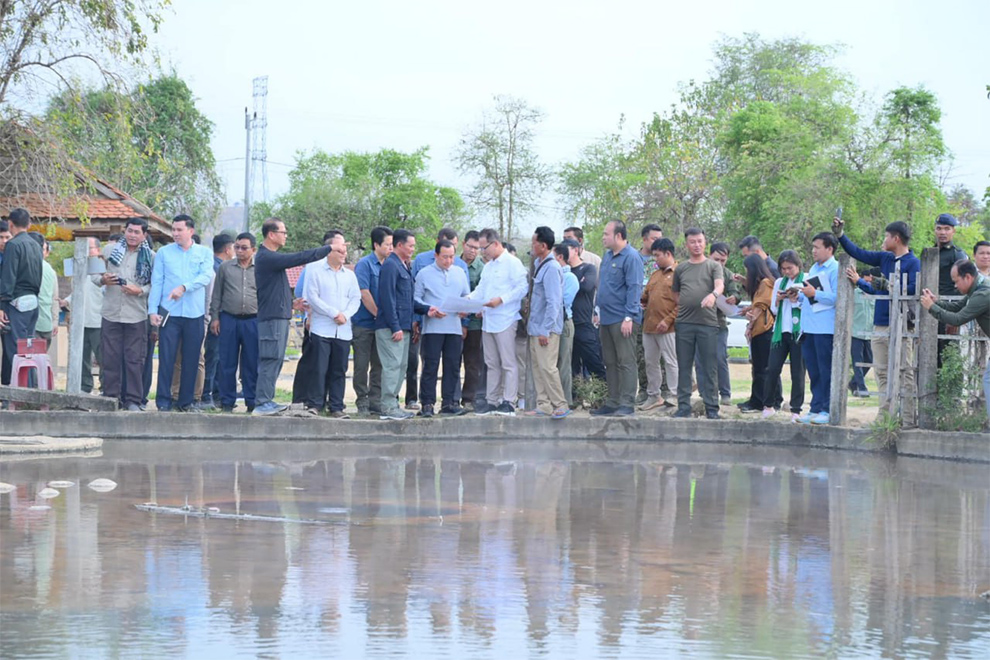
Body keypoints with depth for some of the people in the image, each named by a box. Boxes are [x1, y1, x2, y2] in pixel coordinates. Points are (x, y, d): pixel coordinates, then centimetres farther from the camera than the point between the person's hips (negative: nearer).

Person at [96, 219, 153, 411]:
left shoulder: (150, 257, 5)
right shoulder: (110, 250, 9)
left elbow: (155, 285, 3)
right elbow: (95, 275, 13)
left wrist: (140, 291, -15)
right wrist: (102, 280, -9)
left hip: (136, 315, -1)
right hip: (111, 313, 1)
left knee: (135, 359, -2)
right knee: (110, 358, 2)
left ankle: (133, 400, 4)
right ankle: (110, 397, 10)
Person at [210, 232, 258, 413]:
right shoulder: (225, 267, 9)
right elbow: (217, 294, 11)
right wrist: (215, 317, 3)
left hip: (253, 320, -1)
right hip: (228, 319, 1)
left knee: (252, 364, 1)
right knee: (227, 363, 1)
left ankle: (252, 401, 7)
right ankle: (227, 401, 7)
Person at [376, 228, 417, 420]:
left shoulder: (403, 267, 19)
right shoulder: (390, 266, -11)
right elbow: (387, 298, -17)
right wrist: (395, 327, -19)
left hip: (403, 327, 10)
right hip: (391, 327, -10)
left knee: (401, 365, 10)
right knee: (392, 365, -10)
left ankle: (393, 404, 14)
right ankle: (388, 407, -9)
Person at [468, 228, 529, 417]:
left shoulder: (512, 263, -7)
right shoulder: (488, 267, 21)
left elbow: (522, 288, -14)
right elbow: (481, 290, 20)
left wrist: (501, 300, -21)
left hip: (505, 321, -9)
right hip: (487, 321, 9)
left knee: (508, 363, -7)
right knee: (492, 364, 11)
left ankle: (508, 402, -9)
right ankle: (491, 401, 15)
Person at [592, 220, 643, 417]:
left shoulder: (631, 258, -10)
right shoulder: (607, 256, 16)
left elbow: (634, 288, -15)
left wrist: (629, 317, -20)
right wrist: (598, 311, 19)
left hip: (622, 320, -9)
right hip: (606, 319, 9)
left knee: (626, 362, -7)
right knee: (610, 362, 11)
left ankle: (627, 404, -8)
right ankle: (612, 402, 16)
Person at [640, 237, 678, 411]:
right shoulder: (655, 274, 19)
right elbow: (645, 296, 26)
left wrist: (668, 320, -17)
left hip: (667, 329, -8)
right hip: (649, 326, 8)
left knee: (671, 362, -4)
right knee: (651, 362, 12)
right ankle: (654, 396, 22)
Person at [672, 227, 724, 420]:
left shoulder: (713, 266, 7)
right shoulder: (680, 269, 15)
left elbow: (720, 285, -10)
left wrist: (714, 294, -31)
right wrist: (680, 310, 8)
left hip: (708, 323, -3)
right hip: (684, 323, 3)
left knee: (708, 368, -2)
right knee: (684, 367, 4)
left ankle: (711, 408, 2)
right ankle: (683, 407, 8)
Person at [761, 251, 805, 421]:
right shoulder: (779, 283, 16)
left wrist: (795, 300, -15)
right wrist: (778, 300, -3)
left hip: (798, 331, -4)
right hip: (781, 330, 4)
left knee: (797, 372, -1)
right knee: (773, 369, -3)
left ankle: (796, 410, 3)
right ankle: (768, 405, 8)